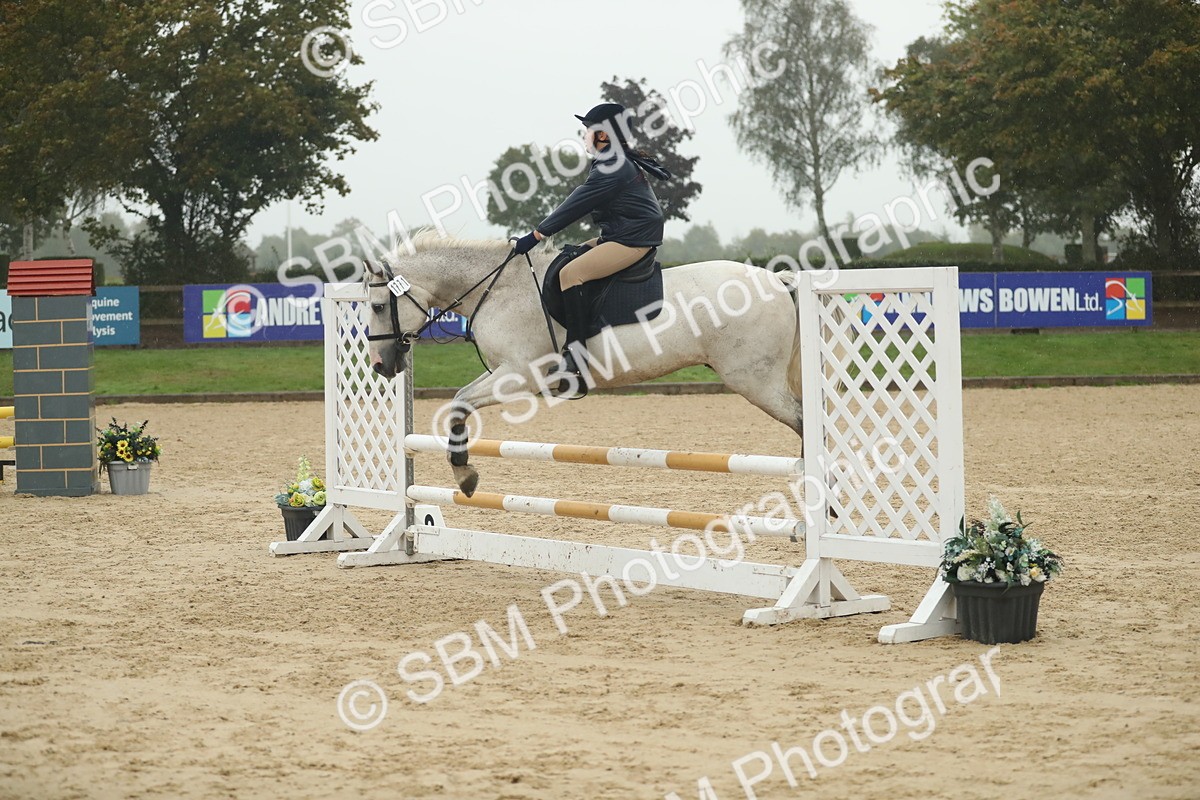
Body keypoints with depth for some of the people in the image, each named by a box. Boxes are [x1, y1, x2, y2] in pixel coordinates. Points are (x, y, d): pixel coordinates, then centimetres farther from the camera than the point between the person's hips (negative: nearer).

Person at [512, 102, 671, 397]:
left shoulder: (610, 168, -16)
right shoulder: (622, 162, 17)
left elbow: (576, 206, -17)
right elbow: (580, 205, 22)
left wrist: (536, 234, -14)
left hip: (631, 240, -11)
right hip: (621, 236, 11)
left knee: (571, 273, -22)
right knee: (564, 261, 16)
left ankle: (576, 354, -28)